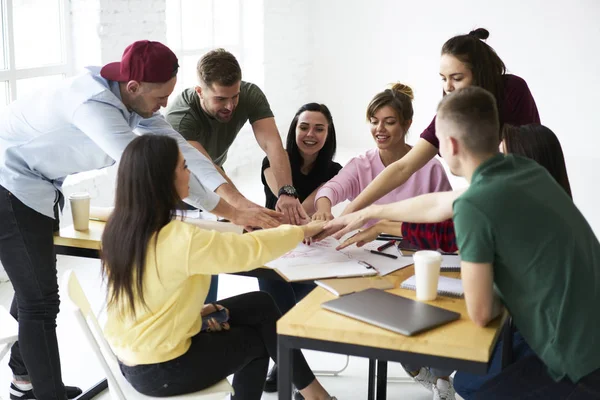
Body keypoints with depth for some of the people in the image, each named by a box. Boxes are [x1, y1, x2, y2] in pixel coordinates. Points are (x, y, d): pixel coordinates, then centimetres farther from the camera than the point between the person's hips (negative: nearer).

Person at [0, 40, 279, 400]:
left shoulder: (131, 97, -6)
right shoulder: (94, 104, -34)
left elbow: (180, 149, -12)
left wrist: (241, 201, -23)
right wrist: (232, 213, -34)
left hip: (37, 185, 9)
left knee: (35, 286, 19)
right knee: (41, 299, -7)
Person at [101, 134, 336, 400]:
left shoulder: (119, 228, -4)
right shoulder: (181, 239, -29)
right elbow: (251, 249, -17)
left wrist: (194, 308, 3)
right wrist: (304, 230, -2)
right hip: (160, 370, -7)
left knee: (260, 304, 12)